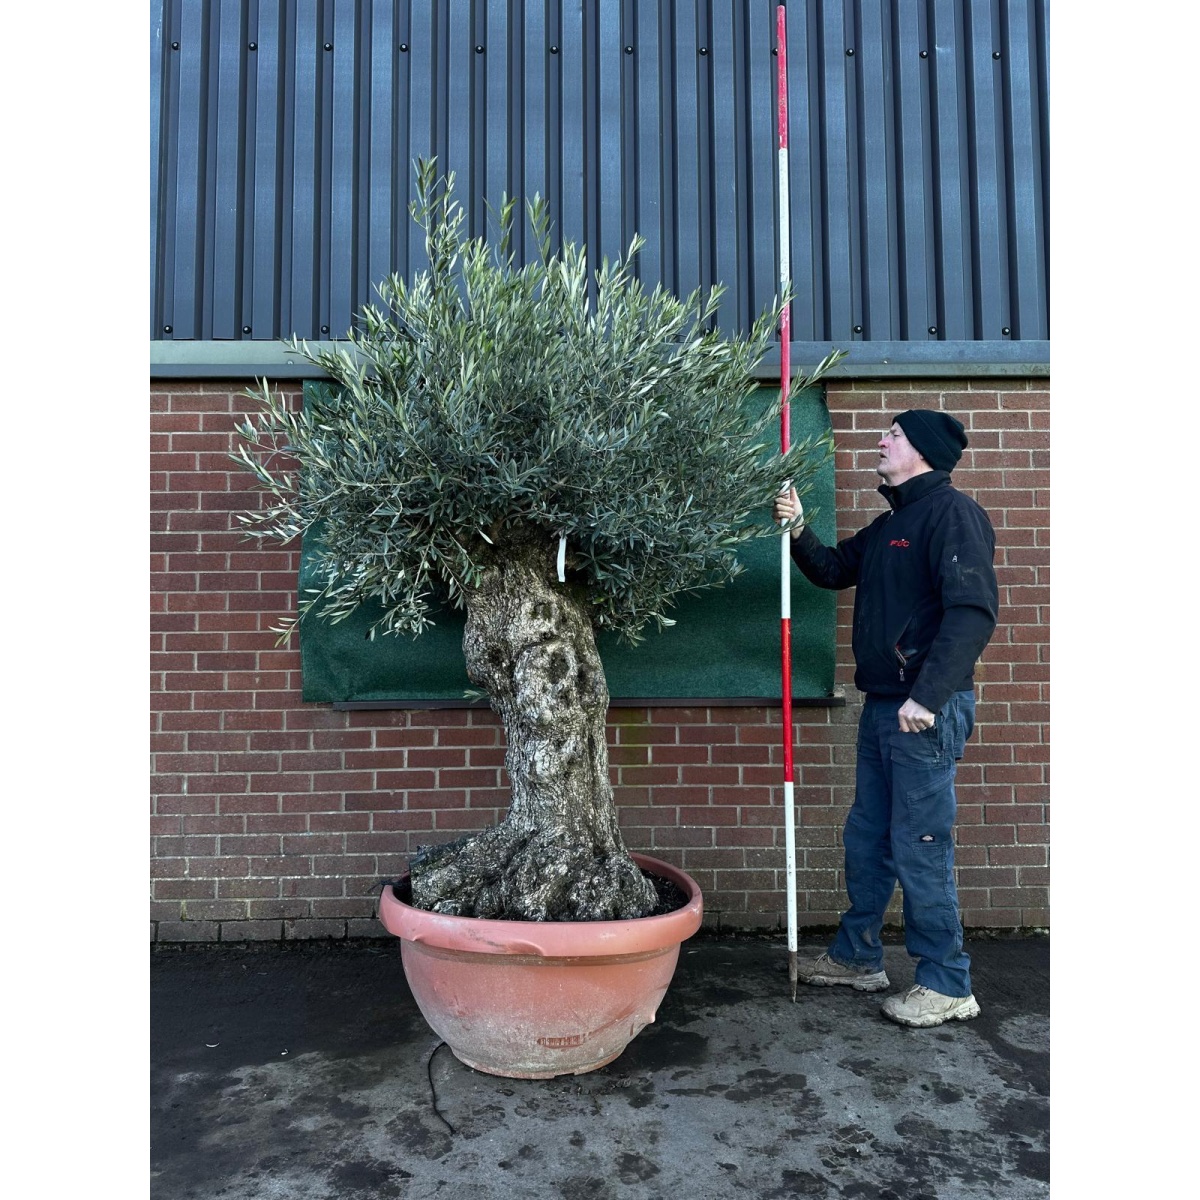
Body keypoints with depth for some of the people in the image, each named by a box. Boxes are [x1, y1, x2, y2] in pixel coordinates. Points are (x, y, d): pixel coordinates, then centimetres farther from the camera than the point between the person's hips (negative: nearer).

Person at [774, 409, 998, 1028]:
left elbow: (974, 610, -21)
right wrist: (798, 530, 7)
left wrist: (928, 695, -25)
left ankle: (947, 985, 13)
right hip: (882, 705, 10)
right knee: (866, 838, 17)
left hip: (927, 710, -9)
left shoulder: (952, 511, -11)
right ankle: (857, 957, 31)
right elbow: (832, 569, 26)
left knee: (920, 847, -2)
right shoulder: (888, 525, 18)